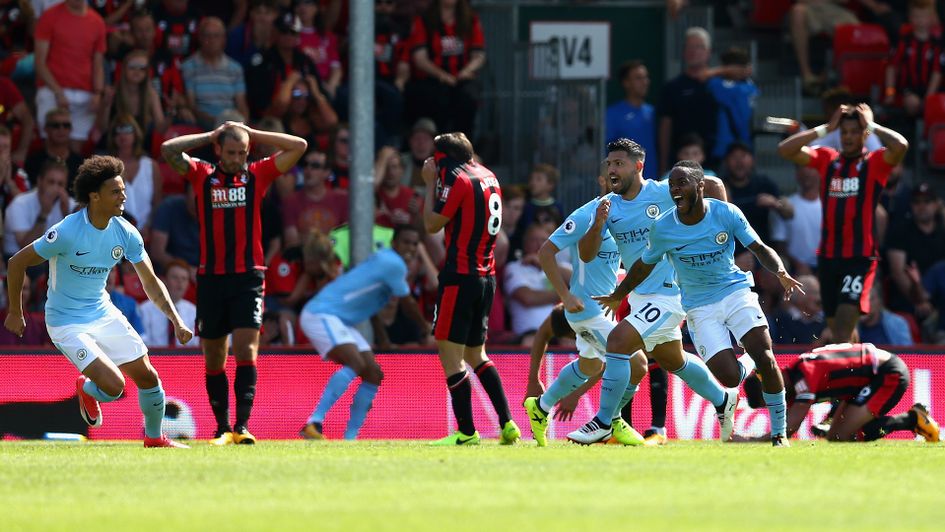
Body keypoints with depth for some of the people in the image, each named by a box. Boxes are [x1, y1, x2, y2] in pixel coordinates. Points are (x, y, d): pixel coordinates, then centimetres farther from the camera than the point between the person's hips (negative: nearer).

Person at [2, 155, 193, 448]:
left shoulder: (126, 233, -7)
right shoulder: (66, 232, -24)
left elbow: (151, 282, 3)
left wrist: (176, 321, -8)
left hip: (104, 314, 6)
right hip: (66, 323, -6)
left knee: (147, 377, 3)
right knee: (114, 386, -19)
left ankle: (154, 439, 27)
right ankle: (86, 390, 17)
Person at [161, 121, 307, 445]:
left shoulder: (257, 174, 6)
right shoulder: (202, 175, 6)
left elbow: (299, 147, 1)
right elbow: (168, 150, -5)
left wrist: (250, 134, 2)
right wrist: (210, 136, 1)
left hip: (248, 277, -2)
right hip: (211, 277, 2)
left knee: (246, 351, -14)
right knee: (213, 360, 6)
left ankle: (242, 426, -19)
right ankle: (222, 428, 14)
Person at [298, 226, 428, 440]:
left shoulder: (386, 261, 16)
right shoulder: (393, 264, -14)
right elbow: (409, 304, -4)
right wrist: (426, 326, 12)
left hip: (339, 321, 10)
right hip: (321, 314, -10)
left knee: (374, 374, 5)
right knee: (355, 363, -31)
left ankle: (349, 438, 4)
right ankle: (313, 425, -40)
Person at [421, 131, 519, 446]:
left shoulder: (456, 178, -10)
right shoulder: (488, 176, 15)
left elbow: (432, 224, -8)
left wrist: (430, 184, 2)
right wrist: (438, 183, 21)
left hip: (460, 275, -9)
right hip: (487, 275, 9)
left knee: (450, 354, -4)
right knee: (475, 354, 17)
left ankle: (466, 431, -6)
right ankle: (507, 423, 9)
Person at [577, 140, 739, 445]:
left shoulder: (665, 193, -14)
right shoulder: (609, 205, 0)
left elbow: (714, 185, -4)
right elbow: (586, 256, -7)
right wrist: (597, 226, -25)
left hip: (669, 292, -8)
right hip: (639, 294, 8)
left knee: (618, 341, -21)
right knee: (672, 361, 23)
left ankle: (604, 421, -14)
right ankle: (722, 400, 47)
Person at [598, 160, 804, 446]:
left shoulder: (726, 213, -12)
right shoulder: (662, 228, -11)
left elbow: (760, 249, -8)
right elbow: (645, 265, 8)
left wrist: (780, 272, -28)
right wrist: (617, 296, 20)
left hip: (736, 291, 0)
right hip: (700, 307, 0)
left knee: (766, 360, -18)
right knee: (729, 377, -16)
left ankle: (779, 434, 0)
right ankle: (746, 365, 24)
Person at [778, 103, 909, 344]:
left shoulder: (876, 162, -1)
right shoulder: (826, 159, 10)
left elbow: (900, 145, -21)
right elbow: (785, 149, 1)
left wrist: (871, 125, -7)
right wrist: (826, 128, -1)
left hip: (861, 257, -5)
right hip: (828, 255, 5)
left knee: (844, 326, -18)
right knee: (836, 329, 12)